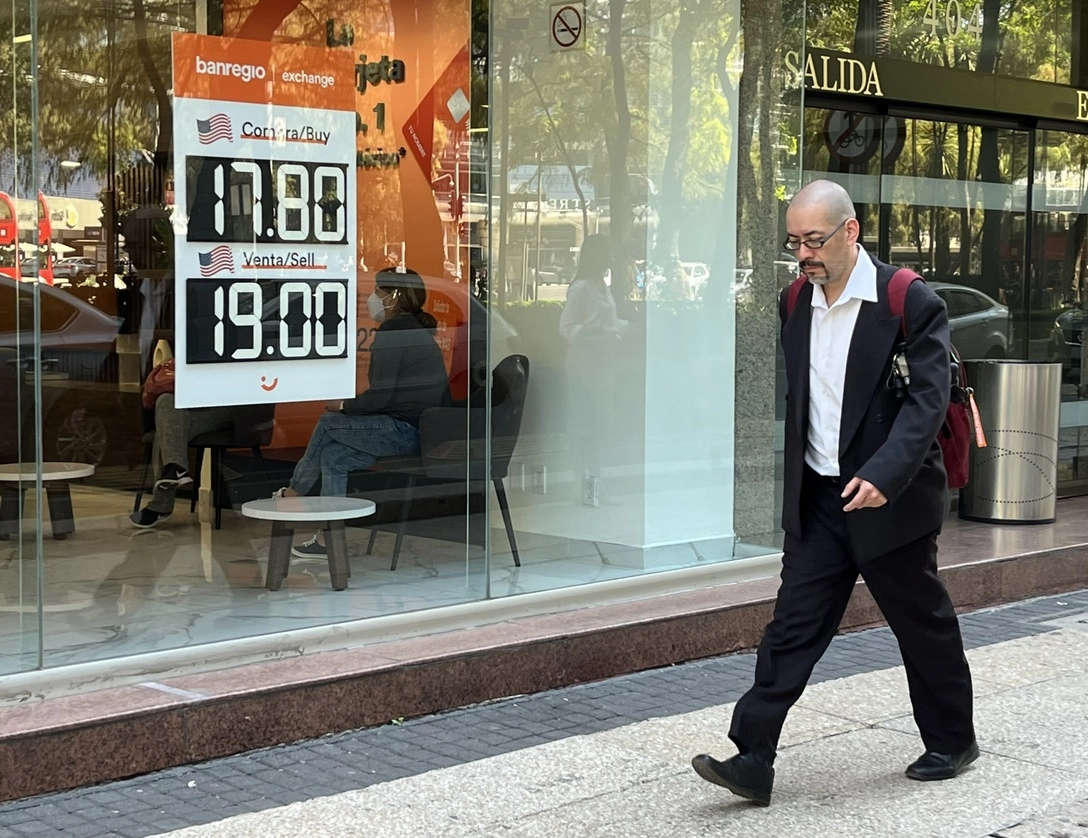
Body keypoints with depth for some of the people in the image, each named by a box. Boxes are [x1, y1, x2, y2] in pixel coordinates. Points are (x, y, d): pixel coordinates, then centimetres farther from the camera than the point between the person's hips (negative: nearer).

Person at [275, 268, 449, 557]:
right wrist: (353, 407, 15)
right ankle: (329, 540, 10)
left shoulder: (392, 331, -12)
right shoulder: (416, 329, 20)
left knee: (328, 424, 1)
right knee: (333, 455, 9)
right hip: (421, 431, 9)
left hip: (404, 430, -9)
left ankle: (293, 492, 20)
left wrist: (345, 406, 0)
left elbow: (381, 394, -17)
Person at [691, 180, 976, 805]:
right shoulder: (795, 304, 7)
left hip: (890, 498, -5)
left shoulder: (911, 302, -12)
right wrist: (794, 482, 13)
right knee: (792, 629, 0)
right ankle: (752, 760, -2)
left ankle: (952, 741, 31)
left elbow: (929, 396, -19)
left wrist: (884, 474, -30)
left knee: (924, 626, 11)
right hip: (819, 501, 5)